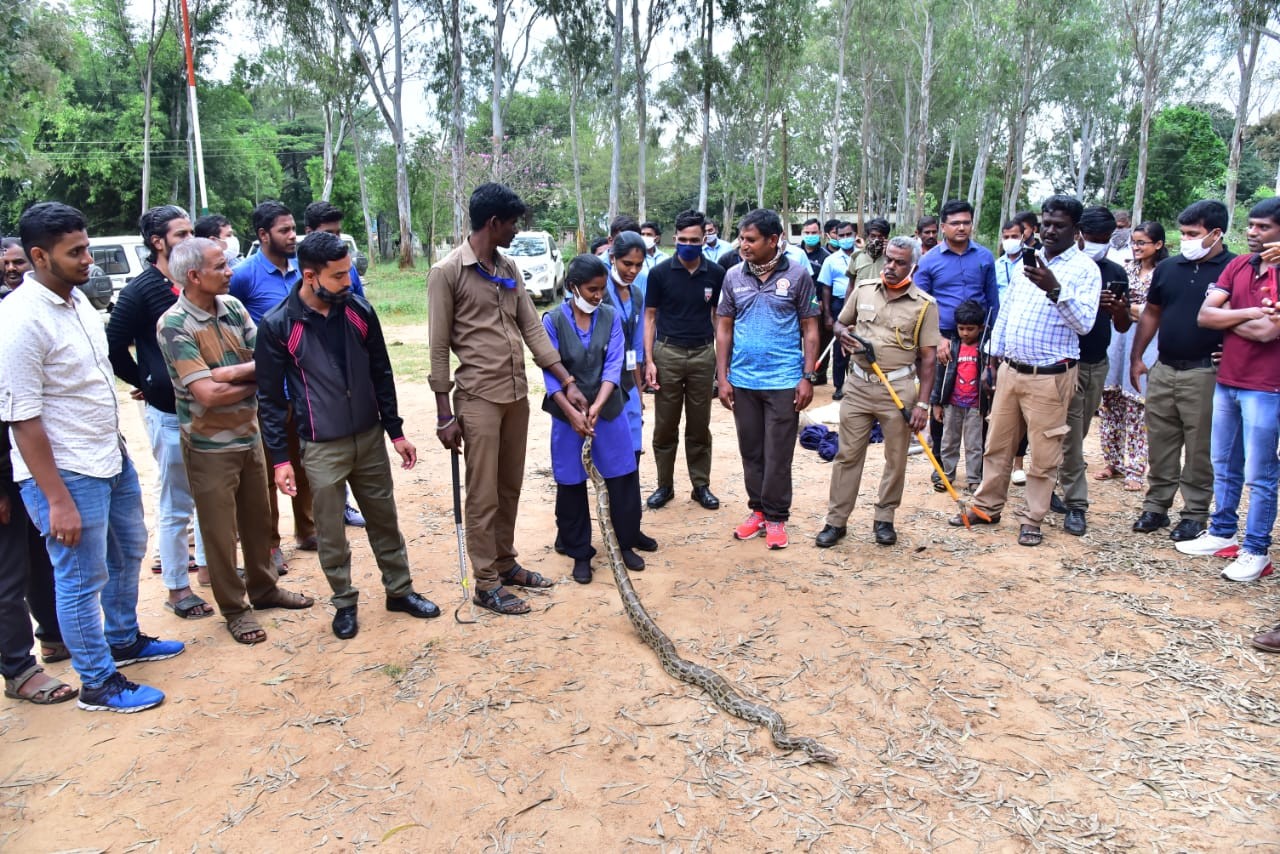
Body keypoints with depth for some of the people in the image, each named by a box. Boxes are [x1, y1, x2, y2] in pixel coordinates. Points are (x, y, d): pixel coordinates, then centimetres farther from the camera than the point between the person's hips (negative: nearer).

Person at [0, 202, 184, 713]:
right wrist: (57, 500, -21)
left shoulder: (77, 297, 4)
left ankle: (124, 640, 44)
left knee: (129, 551, 23)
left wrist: (114, 446, 17)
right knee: (83, 579, 5)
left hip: (112, 458, 9)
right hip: (66, 473, -9)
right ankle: (98, 684, 22)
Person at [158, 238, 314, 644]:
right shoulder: (174, 325, -17)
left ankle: (263, 587, 36)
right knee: (220, 530, 8)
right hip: (209, 446, -6)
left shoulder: (232, 306, 2)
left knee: (258, 519, 18)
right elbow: (208, 393, -23)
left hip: (249, 434, 6)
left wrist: (230, 374, -20)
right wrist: (251, 374, -11)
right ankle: (234, 607, 23)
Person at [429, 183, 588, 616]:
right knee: (484, 495, 3)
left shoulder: (508, 268, 10)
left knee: (510, 488, 16)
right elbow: (439, 347, -10)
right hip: (479, 398, -7)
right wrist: (444, 414, -11)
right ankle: (486, 583, 15)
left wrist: (568, 381, 3)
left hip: (517, 394, 7)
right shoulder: (447, 272, -10)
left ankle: (506, 563, 31)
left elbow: (532, 328, 9)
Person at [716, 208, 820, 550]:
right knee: (751, 452, 12)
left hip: (784, 382, -3)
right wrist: (722, 378, 2)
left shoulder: (798, 275, -4)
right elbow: (724, 329, 7)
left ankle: (776, 517, 17)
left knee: (778, 455, 4)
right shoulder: (734, 276, 3)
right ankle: (757, 510, 26)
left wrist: (808, 377, -6)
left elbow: (810, 330, -1)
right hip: (743, 381, 3)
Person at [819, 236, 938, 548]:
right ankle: (836, 521, 13)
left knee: (896, 459, 8)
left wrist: (922, 403, -8)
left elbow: (928, 358, -3)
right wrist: (842, 333, -8)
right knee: (847, 455, 5)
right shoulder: (863, 289, 4)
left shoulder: (924, 304, -3)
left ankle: (884, 519, 24)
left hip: (898, 389, -2)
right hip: (858, 384, 2)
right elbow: (840, 323, 18)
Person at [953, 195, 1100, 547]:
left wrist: (1055, 290, -29)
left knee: (1043, 453, 4)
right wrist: (992, 359, 14)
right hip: (1010, 370, 6)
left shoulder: (1085, 268, -6)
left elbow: (1084, 323, -17)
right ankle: (987, 507, 27)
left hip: (1050, 376, -6)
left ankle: (1032, 520, 17)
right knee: (997, 444, 14)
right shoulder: (1027, 261, 12)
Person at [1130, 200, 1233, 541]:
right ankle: (1156, 506, 21)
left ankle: (1194, 514, 15)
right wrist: (1136, 358, 13)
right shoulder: (1168, 268, 9)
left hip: (1204, 374, -4)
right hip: (1163, 370, 4)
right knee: (1160, 444, 11)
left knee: (1199, 449, 4)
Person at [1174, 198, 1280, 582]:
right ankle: (1221, 533, 30)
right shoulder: (1237, 265, 6)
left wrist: (1227, 317, -8)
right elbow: (1205, 315, -3)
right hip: (1226, 381, 6)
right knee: (1224, 467, 16)